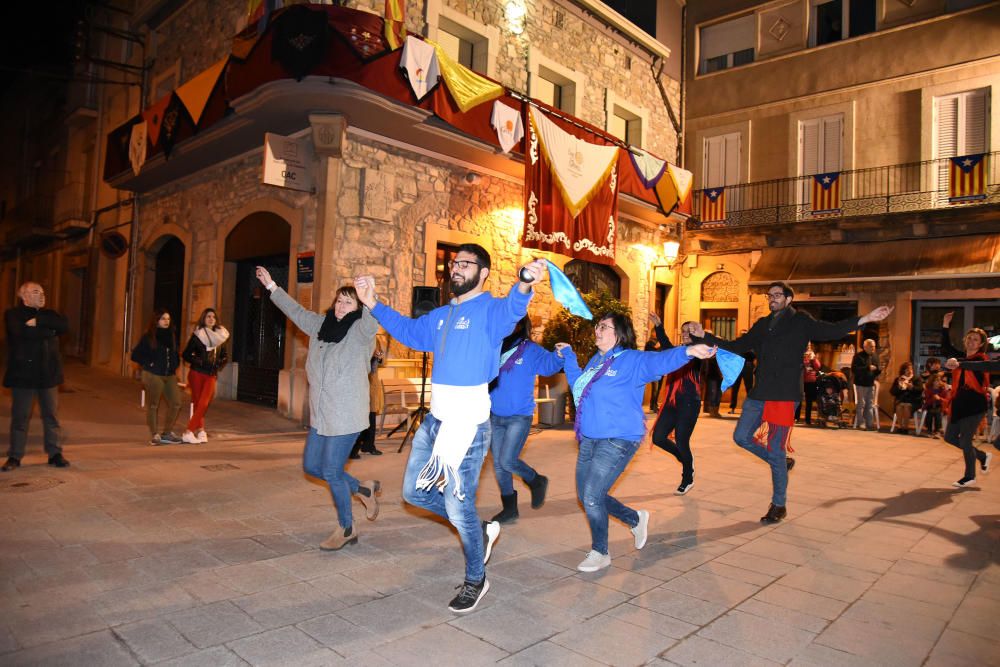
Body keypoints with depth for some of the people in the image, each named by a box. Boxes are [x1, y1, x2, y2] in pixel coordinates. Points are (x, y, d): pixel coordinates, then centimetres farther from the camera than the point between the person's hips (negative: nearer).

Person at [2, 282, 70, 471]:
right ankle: (14, 456, 13)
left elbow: (64, 326, -8)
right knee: (20, 417, 3)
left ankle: (55, 453, 12)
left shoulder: (48, 314, 13)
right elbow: (22, 332, -19)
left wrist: (38, 321, -15)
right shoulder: (13, 314, 1)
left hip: (48, 373, 3)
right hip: (22, 373, -3)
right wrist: (49, 330, -10)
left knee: (51, 415, 5)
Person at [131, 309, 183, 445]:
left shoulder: (172, 336, 10)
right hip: (153, 375, -5)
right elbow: (136, 355, -4)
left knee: (175, 403, 3)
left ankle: (167, 432, 17)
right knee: (153, 405, 2)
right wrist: (149, 364, -9)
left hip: (170, 375, 5)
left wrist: (175, 365, 9)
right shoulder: (148, 337, -5)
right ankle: (154, 435, 10)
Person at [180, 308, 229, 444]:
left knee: (203, 404, -8)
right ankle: (200, 430, 7)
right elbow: (186, 354, -3)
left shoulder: (220, 335, 9)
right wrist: (198, 361, -16)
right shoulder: (197, 335, -2)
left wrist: (219, 364, 1)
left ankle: (193, 432, -5)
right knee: (198, 403, 2)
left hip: (211, 375, 3)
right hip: (196, 373, -3)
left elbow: (225, 356, 18)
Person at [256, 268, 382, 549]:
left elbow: (372, 320, -31)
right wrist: (271, 287, 28)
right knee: (311, 466, 15)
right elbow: (297, 311, 24)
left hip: (346, 417, -8)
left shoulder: (361, 330, -9)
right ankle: (363, 489, 33)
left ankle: (347, 529, 21)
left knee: (331, 472, -1)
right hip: (320, 416, 8)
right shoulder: (321, 324, 11)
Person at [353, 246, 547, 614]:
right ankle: (480, 529, 34)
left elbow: (511, 311, -34)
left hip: (468, 422, -8)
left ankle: (475, 580, 26)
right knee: (415, 491, 16)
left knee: (458, 507, 1)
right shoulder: (441, 315, 14)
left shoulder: (490, 310, -10)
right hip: (435, 419, 8)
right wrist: (374, 304, 27)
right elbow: (409, 331, 31)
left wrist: (524, 286, -56)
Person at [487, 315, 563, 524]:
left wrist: (559, 355, -42)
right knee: (498, 464, 9)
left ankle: (536, 481, 20)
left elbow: (549, 364, -23)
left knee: (508, 461, -11)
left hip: (519, 417, -5)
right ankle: (509, 509, 24)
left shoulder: (531, 350, -6)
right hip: (495, 417, 5)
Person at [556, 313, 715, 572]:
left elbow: (659, 360, -29)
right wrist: (568, 357, 29)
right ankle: (635, 519, 38)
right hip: (589, 439, 8)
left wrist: (687, 351, -47)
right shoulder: (595, 360, 13)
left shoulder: (631, 360, -9)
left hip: (618, 441, -8)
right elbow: (579, 383, 31)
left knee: (592, 496, -10)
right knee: (586, 496, 15)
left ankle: (600, 553, 16)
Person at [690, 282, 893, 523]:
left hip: (784, 396, -6)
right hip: (759, 394, 6)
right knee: (742, 437, 8)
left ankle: (779, 506, 16)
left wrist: (864, 319, -29)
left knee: (775, 451, -1)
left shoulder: (801, 321, -2)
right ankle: (781, 463, 31)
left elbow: (830, 331, -15)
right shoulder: (762, 325, 14)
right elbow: (737, 346, 17)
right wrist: (705, 337, 10)